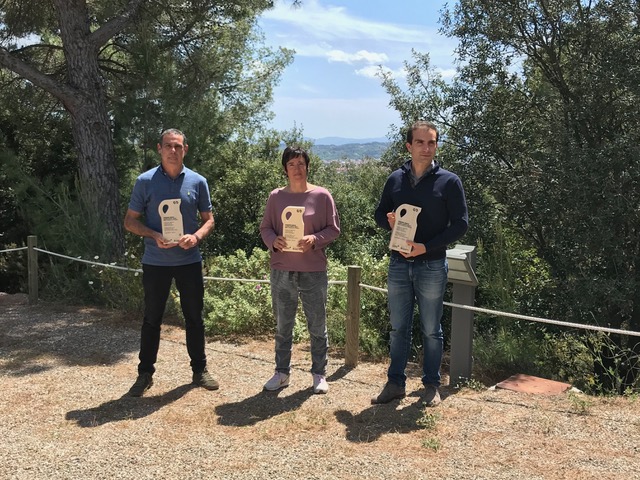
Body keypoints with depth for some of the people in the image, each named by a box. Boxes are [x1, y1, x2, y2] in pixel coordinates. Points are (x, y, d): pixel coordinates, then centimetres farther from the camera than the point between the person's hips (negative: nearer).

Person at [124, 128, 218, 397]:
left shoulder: (197, 182, 1)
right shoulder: (145, 181, -4)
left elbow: (208, 219, 7)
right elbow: (130, 221, 0)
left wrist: (196, 236, -14)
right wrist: (154, 236, -18)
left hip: (189, 261, 2)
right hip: (155, 262, -1)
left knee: (194, 317, 10)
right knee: (151, 319, 8)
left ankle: (200, 370, 24)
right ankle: (145, 373, 21)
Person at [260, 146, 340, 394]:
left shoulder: (322, 195, -2)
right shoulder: (276, 196, 4)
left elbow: (333, 229, 0)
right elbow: (265, 227, 7)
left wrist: (315, 239, -18)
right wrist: (273, 241, -14)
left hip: (313, 271, -2)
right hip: (282, 270, 2)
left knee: (317, 326, 7)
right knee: (282, 326, 12)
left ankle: (319, 374, 20)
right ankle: (282, 372, 25)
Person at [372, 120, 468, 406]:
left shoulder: (449, 182, -5)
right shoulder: (395, 179, 6)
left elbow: (460, 223, -7)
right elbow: (379, 214, 14)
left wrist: (427, 246, -17)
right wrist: (389, 221, -11)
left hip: (432, 266, -3)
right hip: (399, 265, 3)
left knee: (431, 330, 9)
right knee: (398, 328, 10)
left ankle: (431, 386, 21)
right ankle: (395, 383, 21)